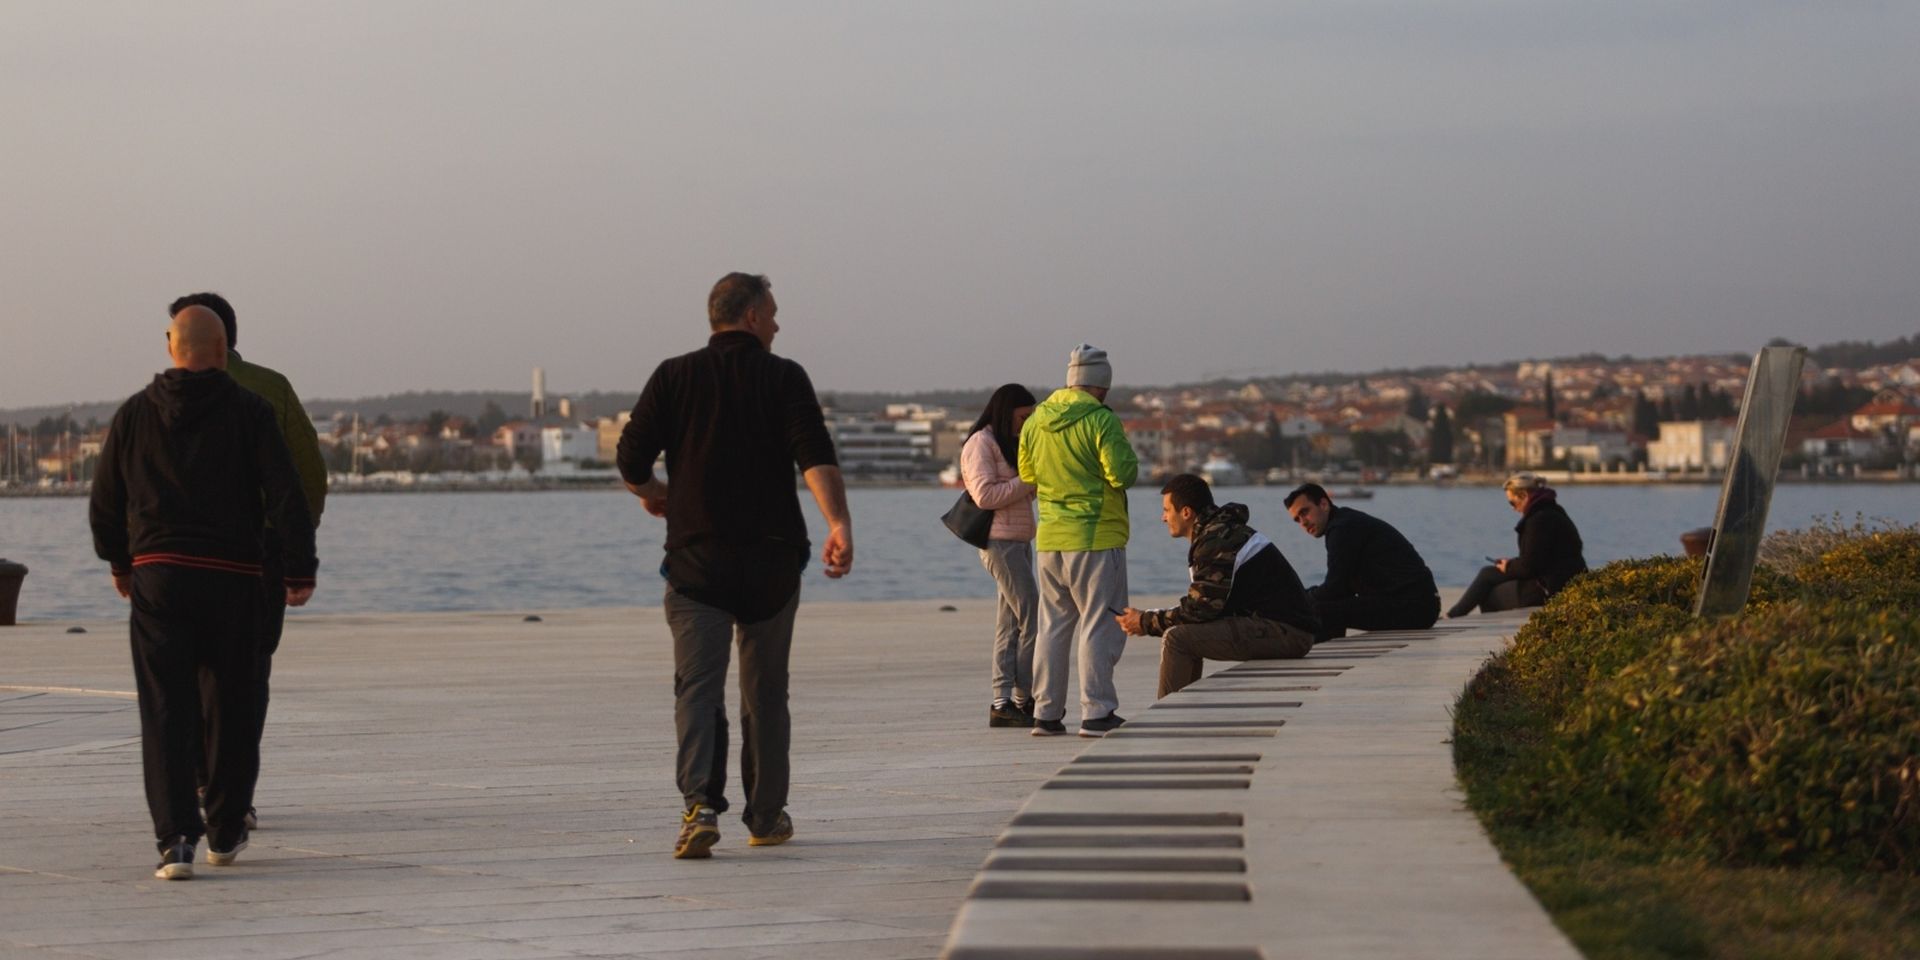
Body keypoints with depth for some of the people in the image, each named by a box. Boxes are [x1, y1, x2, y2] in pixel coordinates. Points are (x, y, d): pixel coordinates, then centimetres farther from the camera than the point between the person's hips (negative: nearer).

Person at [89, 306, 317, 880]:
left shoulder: (135, 414, 7)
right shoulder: (249, 412, 1)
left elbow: (105, 504, 13)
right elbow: (286, 496, -7)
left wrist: (119, 563, 29)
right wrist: (300, 572, -3)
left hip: (158, 578, 1)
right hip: (232, 578, -1)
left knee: (166, 711, -2)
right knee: (230, 706, 14)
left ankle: (176, 838, -16)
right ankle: (226, 832, 26)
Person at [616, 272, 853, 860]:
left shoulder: (675, 377, 5)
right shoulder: (784, 377, 1)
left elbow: (631, 461, 2)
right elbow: (816, 457, -14)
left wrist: (653, 493, 23)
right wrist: (838, 523, -23)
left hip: (696, 558, 0)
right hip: (771, 558, 0)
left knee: (697, 688, -4)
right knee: (765, 691, 13)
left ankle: (700, 804, -24)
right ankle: (766, 816, 21)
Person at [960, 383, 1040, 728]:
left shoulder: (1008, 443, 19)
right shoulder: (981, 444, -10)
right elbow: (985, 495, -19)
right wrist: (1028, 482, -16)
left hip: (1018, 541, 10)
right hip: (1000, 541, -10)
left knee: (1010, 626, 7)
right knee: (1033, 619, -11)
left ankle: (1002, 702, 7)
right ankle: (1024, 700, -8)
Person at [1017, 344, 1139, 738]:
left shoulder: (1035, 422, 7)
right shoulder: (1101, 420, -14)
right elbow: (1123, 474, -17)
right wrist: (1128, 456, 4)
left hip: (1050, 538, 6)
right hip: (1096, 536, -6)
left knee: (1053, 626, 13)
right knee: (1100, 624, -2)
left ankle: (1046, 712, 14)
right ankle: (1096, 713, -4)